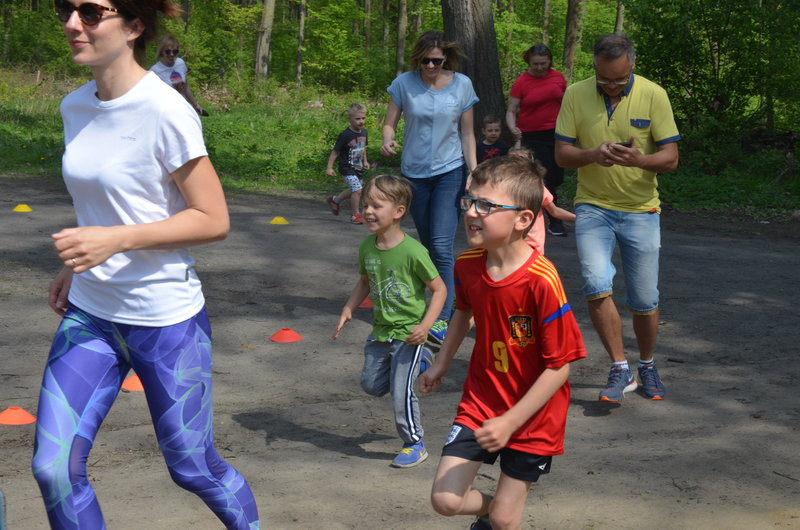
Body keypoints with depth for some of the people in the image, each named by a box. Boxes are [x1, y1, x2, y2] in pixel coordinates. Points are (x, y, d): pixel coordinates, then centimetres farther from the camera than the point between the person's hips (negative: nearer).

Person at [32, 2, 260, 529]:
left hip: (164, 320, -6)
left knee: (193, 466, 10)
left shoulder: (164, 112, -17)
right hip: (89, 313, 6)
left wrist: (116, 240, -24)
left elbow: (214, 220, -15)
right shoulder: (76, 108, 4)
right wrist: (76, 266, 8)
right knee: (54, 467, -3)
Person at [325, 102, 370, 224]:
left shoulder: (363, 132, 3)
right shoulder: (345, 135, -18)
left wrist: (365, 161, 19)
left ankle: (335, 200, 45)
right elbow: (335, 151, -13)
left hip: (358, 168, 8)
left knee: (354, 190, 21)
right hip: (347, 168, -8)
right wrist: (329, 167, -14)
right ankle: (355, 215, -4)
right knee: (357, 190, -18)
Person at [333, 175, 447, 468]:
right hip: (380, 331, 7)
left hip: (408, 333, -7)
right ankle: (420, 361, 37)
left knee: (401, 391, -7)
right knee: (372, 385, 17)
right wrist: (348, 309, 2)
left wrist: (425, 325, -24)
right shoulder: (367, 246, -2)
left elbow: (439, 289, -15)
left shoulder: (412, 251, -21)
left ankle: (415, 445, 14)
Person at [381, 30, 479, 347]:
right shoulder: (404, 83, -3)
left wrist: (474, 172, -3)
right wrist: (387, 142, -22)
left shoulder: (461, 85, -3)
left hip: (450, 172, -2)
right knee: (427, 246, 12)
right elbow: (389, 123, 1)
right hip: (414, 173, 2)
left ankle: (443, 320, -17)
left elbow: (467, 133, 3)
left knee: (442, 246, -14)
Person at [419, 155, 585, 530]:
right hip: (480, 401, 4)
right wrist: (441, 363, 19)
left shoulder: (541, 281, -27)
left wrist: (511, 421, -24)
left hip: (532, 415, -4)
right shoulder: (466, 265, -9)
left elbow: (559, 366, -23)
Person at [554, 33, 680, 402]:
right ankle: (620, 370, -5)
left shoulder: (653, 95, -6)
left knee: (644, 300, 6)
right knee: (597, 286, -19)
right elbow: (562, 154, -2)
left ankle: (646, 367, 31)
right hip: (593, 207, 0)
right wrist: (594, 155, -23)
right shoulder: (576, 95, -3)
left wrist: (639, 159, -28)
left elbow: (670, 157, -6)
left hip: (641, 210, 0)